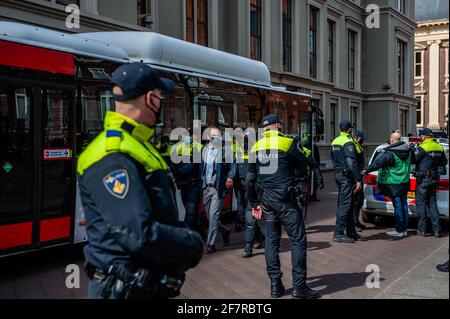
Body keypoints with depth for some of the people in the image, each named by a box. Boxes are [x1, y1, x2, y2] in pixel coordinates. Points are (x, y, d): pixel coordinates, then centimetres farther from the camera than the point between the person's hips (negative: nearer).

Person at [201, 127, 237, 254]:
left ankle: (211, 244, 1)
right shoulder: (204, 149, 9)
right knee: (209, 215, 13)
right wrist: (202, 180, 5)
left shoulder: (225, 149, -6)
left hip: (218, 187, -6)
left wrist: (230, 177, -21)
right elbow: (202, 166, 14)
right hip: (206, 187, 6)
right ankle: (225, 231, 39)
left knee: (213, 215, -9)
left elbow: (232, 165, -6)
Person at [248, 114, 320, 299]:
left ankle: (275, 285, 15)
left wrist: (254, 203, 16)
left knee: (271, 240, 12)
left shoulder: (256, 147, 8)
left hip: (266, 200, 6)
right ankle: (299, 287, 0)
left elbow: (250, 179, 9)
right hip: (285, 199, -5)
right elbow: (302, 164, 6)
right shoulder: (288, 143, -8)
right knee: (298, 239, 1)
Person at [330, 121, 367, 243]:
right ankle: (338, 234, -5)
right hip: (347, 177, -9)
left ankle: (351, 232, 19)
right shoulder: (348, 142, -14)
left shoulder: (335, 141, 15)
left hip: (338, 174, 9)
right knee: (345, 204, -6)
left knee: (349, 205, 14)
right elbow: (352, 163, -20)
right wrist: (358, 180, -20)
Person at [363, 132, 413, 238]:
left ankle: (399, 230, 4)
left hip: (394, 183, -8)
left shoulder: (389, 153, -19)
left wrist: (366, 171, -32)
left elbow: (377, 163, -30)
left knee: (398, 206, -3)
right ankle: (404, 229, 22)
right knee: (404, 205, 14)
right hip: (405, 182, 8)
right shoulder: (407, 149, 6)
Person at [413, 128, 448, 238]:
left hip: (423, 179, -7)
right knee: (432, 204, 13)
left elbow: (413, 160, -16)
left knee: (421, 204, 2)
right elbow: (444, 162, 17)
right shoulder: (439, 147, 8)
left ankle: (422, 229, 5)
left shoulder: (422, 147, -15)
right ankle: (437, 229, 11)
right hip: (434, 179, 7)